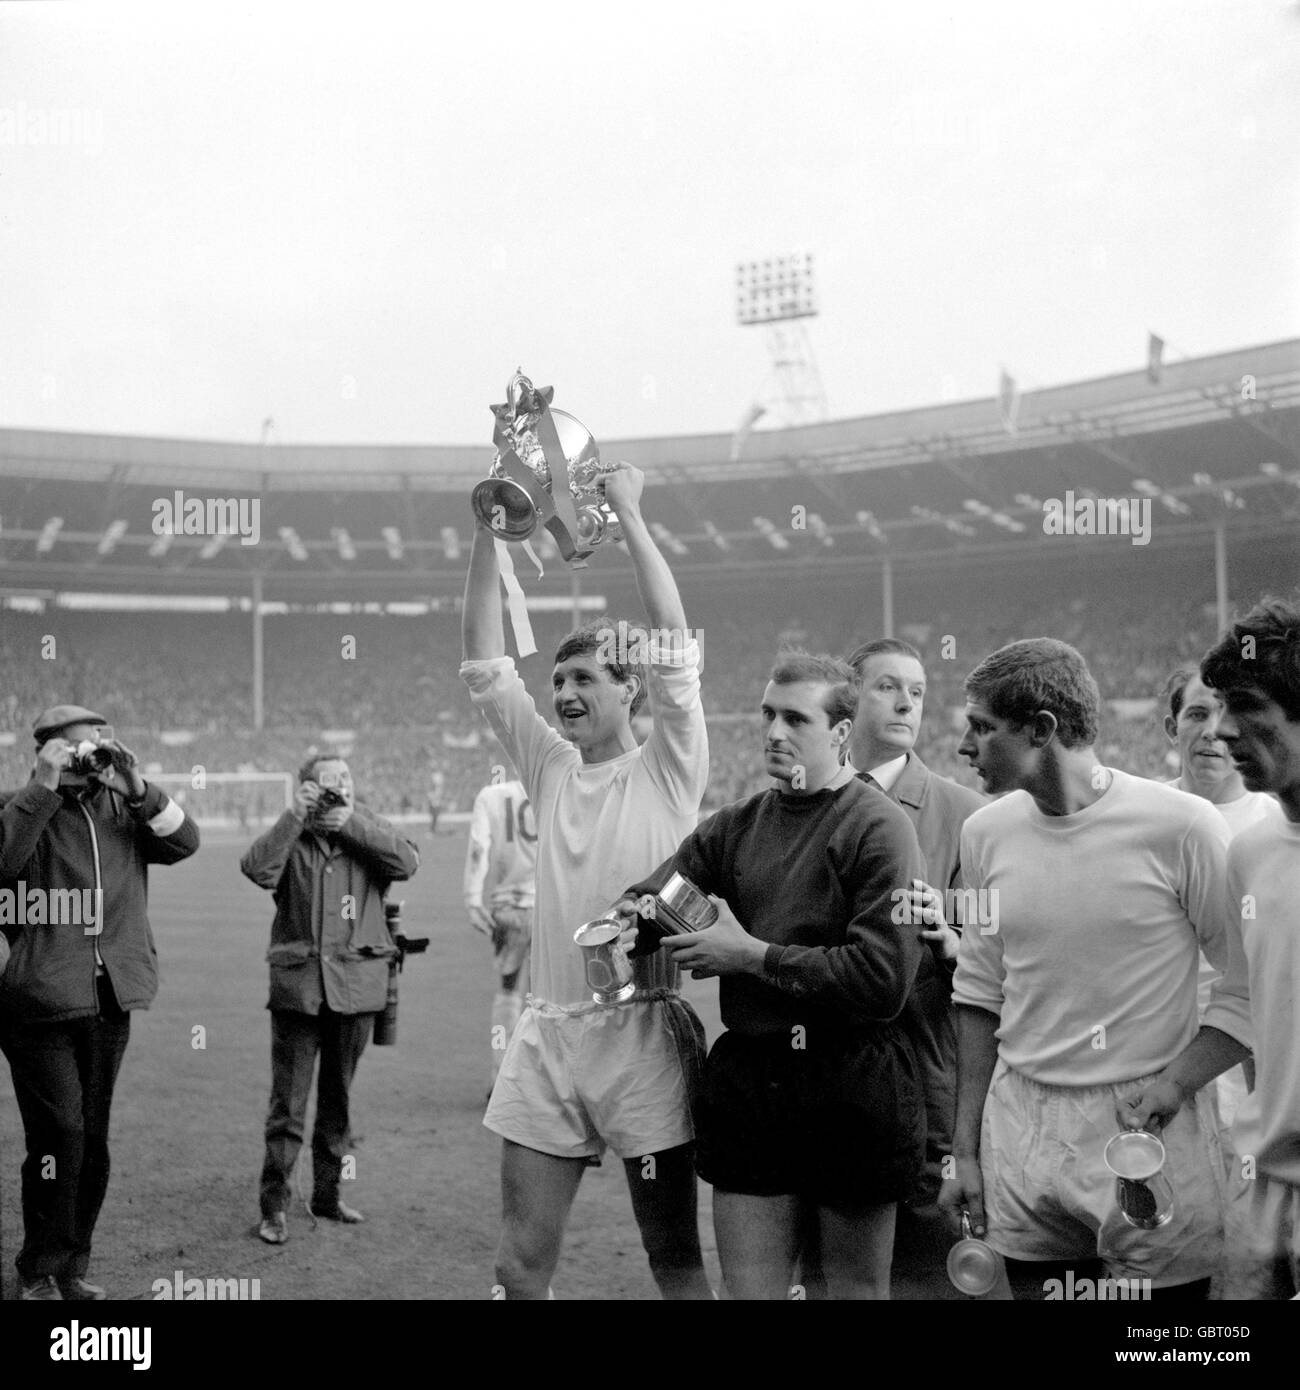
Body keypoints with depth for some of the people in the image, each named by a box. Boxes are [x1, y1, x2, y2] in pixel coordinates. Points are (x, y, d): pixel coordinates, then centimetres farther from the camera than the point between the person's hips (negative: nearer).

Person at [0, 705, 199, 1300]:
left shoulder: (121, 809, 9)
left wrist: (137, 787, -11)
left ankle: (72, 1267, 24)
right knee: (59, 1136, -8)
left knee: (93, 1142, 12)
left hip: (111, 1003, 5)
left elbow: (185, 841, 0)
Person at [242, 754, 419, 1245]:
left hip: (356, 983, 2)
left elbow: (407, 862, -10)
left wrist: (350, 824, -13)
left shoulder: (367, 830, 9)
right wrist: (295, 816, -17)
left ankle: (328, 1194, 25)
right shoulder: (292, 836, 4)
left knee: (338, 1098, 13)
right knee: (287, 1102, -2)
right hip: (298, 983, -2)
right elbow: (257, 869, -15)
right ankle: (274, 1207, 5)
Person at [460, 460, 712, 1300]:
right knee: (521, 1263, 8)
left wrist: (630, 513, -9)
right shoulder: (550, 765, 11)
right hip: (548, 1033, 5)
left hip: (643, 1030, -4)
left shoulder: (668, 770, -1)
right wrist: (489, 534, -1)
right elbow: (486, 665, 6)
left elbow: (674, 642, -12)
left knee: (676, 1259, 7)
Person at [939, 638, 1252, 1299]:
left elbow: (1252, 986, -5)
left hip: (1144, 1131, -4)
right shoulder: (986, 832, 4)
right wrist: (965, 1148, 11)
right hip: (1021, 1131, 4)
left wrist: (1174, 1083, -18)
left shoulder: (1180, 826, -11)